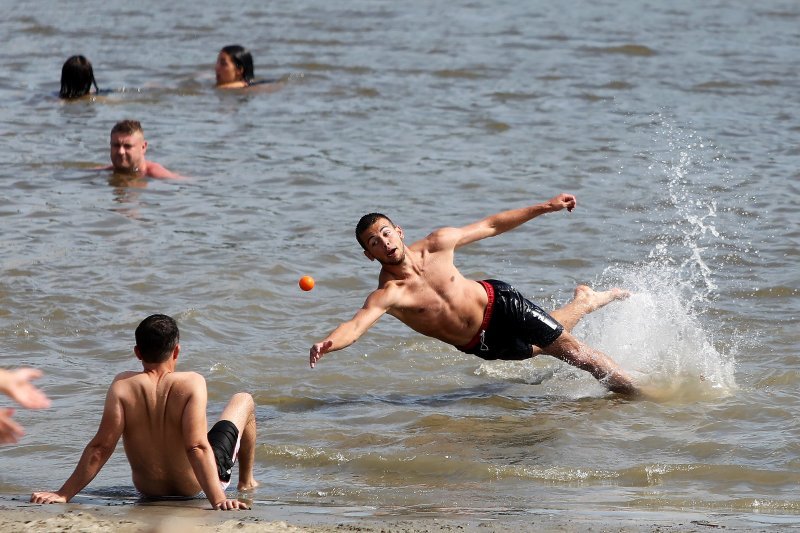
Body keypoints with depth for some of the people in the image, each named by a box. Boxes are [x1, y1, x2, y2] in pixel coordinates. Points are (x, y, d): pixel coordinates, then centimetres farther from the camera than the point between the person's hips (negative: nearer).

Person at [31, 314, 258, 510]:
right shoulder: (192, 383, -26)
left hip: (148, 488, 3)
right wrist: (219, 499, -37)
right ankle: (246, 482, 41)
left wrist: (64, 494, -21)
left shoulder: (123, 385, -20)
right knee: (244, 400, 19)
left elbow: (101, 447, -24)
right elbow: (197, 447, -34)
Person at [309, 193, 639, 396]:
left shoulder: (437, 245, -19)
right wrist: (326, 344, -70)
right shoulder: (386, 295, -30)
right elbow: (355, 326, -47)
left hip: (496, 302, 1)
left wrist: (546, 207, -4)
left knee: (569, 347, 1)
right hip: (480, 344, -1)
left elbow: (490, 226, -6)